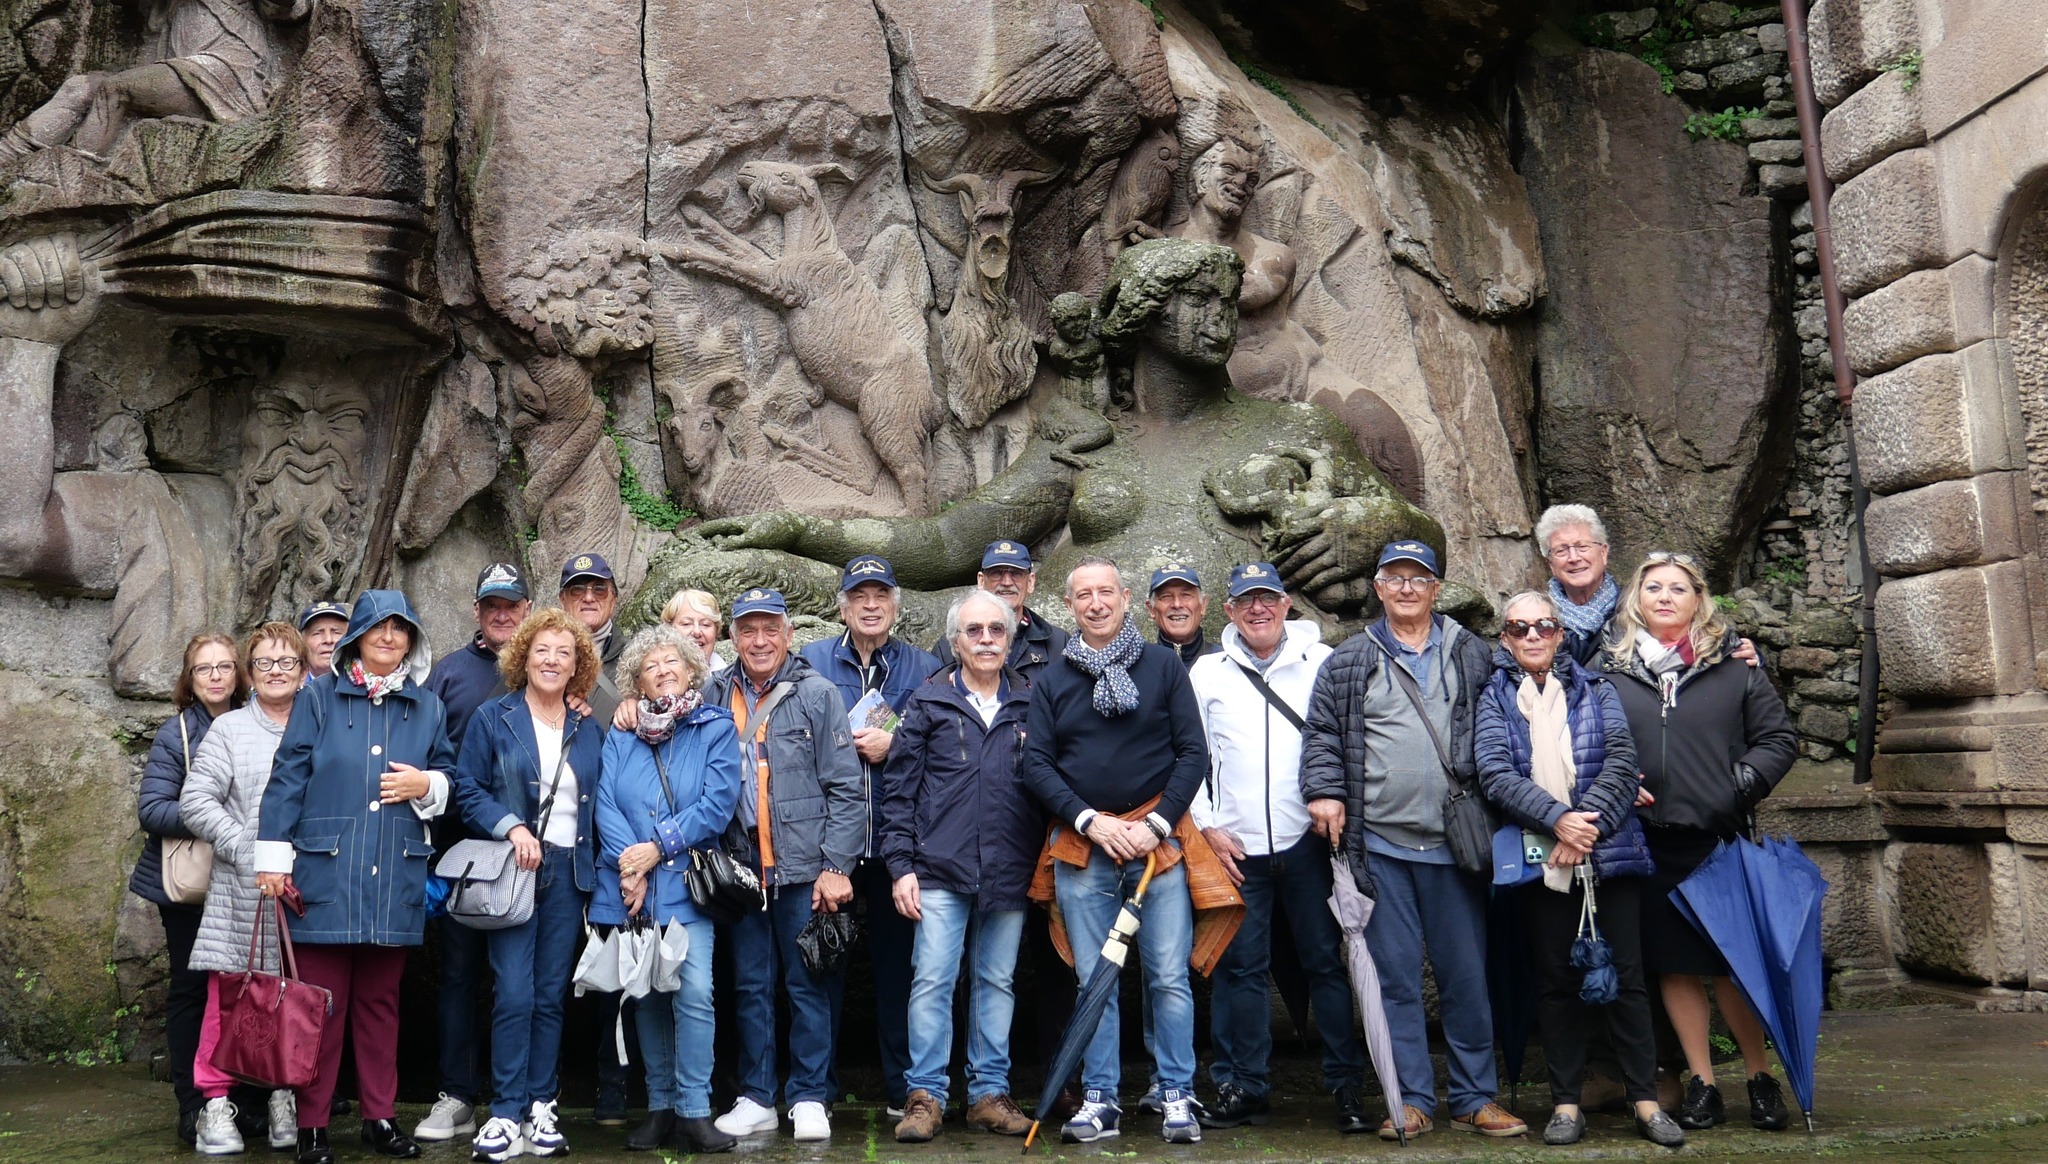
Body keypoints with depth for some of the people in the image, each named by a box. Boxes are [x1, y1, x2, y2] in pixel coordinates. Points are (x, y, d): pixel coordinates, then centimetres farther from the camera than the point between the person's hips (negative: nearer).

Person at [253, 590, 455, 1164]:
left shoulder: (426, 707, 12)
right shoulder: (319, 697, 4)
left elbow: (448, 778, 17)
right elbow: (287, 778, 0)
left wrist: (425, 785, -7)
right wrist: (273, 859, -5)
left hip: (395, 877, 3)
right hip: (325, 874, -2)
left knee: (380, 1001, 10)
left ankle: (380, 1117, 18)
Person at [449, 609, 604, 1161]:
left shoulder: (590, 731, 12)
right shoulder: (493, 718, 2)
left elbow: (598, 804, 14)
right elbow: (467, 789, -2)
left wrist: (595, 866, 3)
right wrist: (512, 828, -16)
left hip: (569, 873, 3)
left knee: (551, 995, 6)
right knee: (514, 994, -9)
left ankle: (541, 1108, 14)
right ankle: (506, 1114, 0)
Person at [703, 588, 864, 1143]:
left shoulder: (817, 693, -3)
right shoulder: (714, 696, 7)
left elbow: (846, 789, -5)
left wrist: (836, 866, -10)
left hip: (803, 868, -3)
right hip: (741, 869, 3)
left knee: (808, 985, 4)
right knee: (752, 987, 11)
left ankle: (809, 1098, 15)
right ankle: (756, 1099, 21)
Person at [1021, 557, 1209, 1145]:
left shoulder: (1164, 665, 5)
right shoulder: (1052, 679, 8)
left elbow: (1192, 752, 2)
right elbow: (1036, 764, 4)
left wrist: (1158, 823, -8)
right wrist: (1090, 821, -8)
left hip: (1158, 839, -1)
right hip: (1082, 847, 1)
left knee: (1169, 977, -1)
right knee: (1094, 980, 5)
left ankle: (1178, 1097, 10)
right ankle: (1099, 1099, 14)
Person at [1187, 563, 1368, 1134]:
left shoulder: (1323, 663, 5)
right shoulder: (1206, 672, 9)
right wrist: (1208, 826, 1)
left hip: (1310, 842, -1)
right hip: (1235, 847, 1)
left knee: (1328, 961, 2)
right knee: (1240, 967, 5)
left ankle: (1347, 1086, 11)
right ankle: (1241, 1087, 15)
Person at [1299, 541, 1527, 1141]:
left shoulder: (1472, 657, 10)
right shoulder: (1347, 663, 7)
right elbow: (1321, 733, 7)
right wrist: (1324, 791, -7)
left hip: (1455, 844, 1)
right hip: (1379, 847, -1)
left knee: (1467, 976, 7)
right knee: (1396, 978, 4)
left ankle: (1474, 1098, 19)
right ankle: (1412, 1100, 14)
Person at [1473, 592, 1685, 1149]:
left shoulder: (1595, 688, 11)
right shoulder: (1493, 699, 7)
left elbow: (1622, 759, -2)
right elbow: (1495, 773, -6)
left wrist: (1589, 823, -15)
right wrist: (1557, 820, -18)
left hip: (1610, 851, 1)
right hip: (1539, 857, 0)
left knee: (1625, 975, 1)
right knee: (1560, 980, 6)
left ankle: (1645, 1100, 10)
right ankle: (1566, 1103, 13)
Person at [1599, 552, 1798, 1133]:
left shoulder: (1733, 664, 4)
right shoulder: (1608, 666, 3)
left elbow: (1779, 737, 5)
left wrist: (1740, 786, -8)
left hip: (1720, 839, -1)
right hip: (1649, 842, 1)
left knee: (1733, 963, 4)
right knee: (1674, 965, 8)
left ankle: (1760, 1078, 20)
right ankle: (1701, 1083, 19)